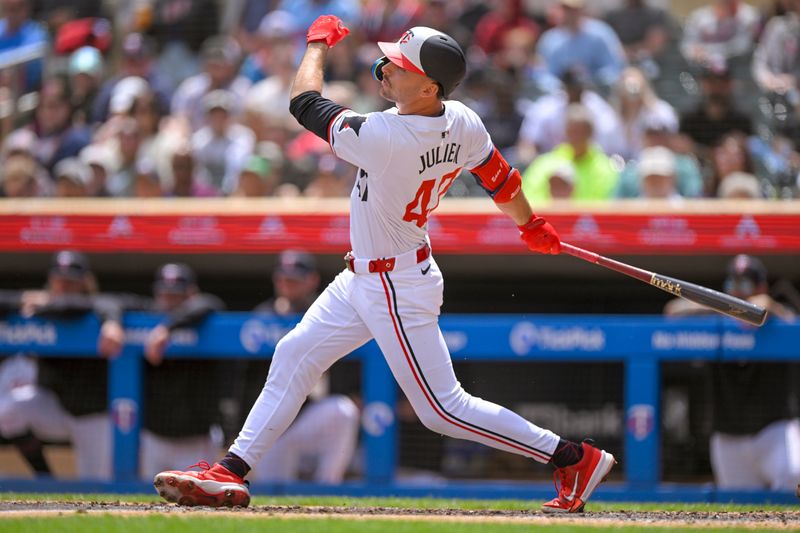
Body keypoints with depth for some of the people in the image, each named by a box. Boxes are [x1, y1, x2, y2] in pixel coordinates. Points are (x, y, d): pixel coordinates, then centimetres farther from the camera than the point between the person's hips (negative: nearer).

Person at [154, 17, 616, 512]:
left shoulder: (385, 138, -32)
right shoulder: (461, 123, -9)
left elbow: (304, 103, -19)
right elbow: (502, 179, 6)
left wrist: (319, 42, -1)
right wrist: (533, 226, 25)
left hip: (397, 292, -10)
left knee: (443, 408, -3)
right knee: (294, 357, 13)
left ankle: (576, 457, 3)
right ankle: (233, 472, 16)